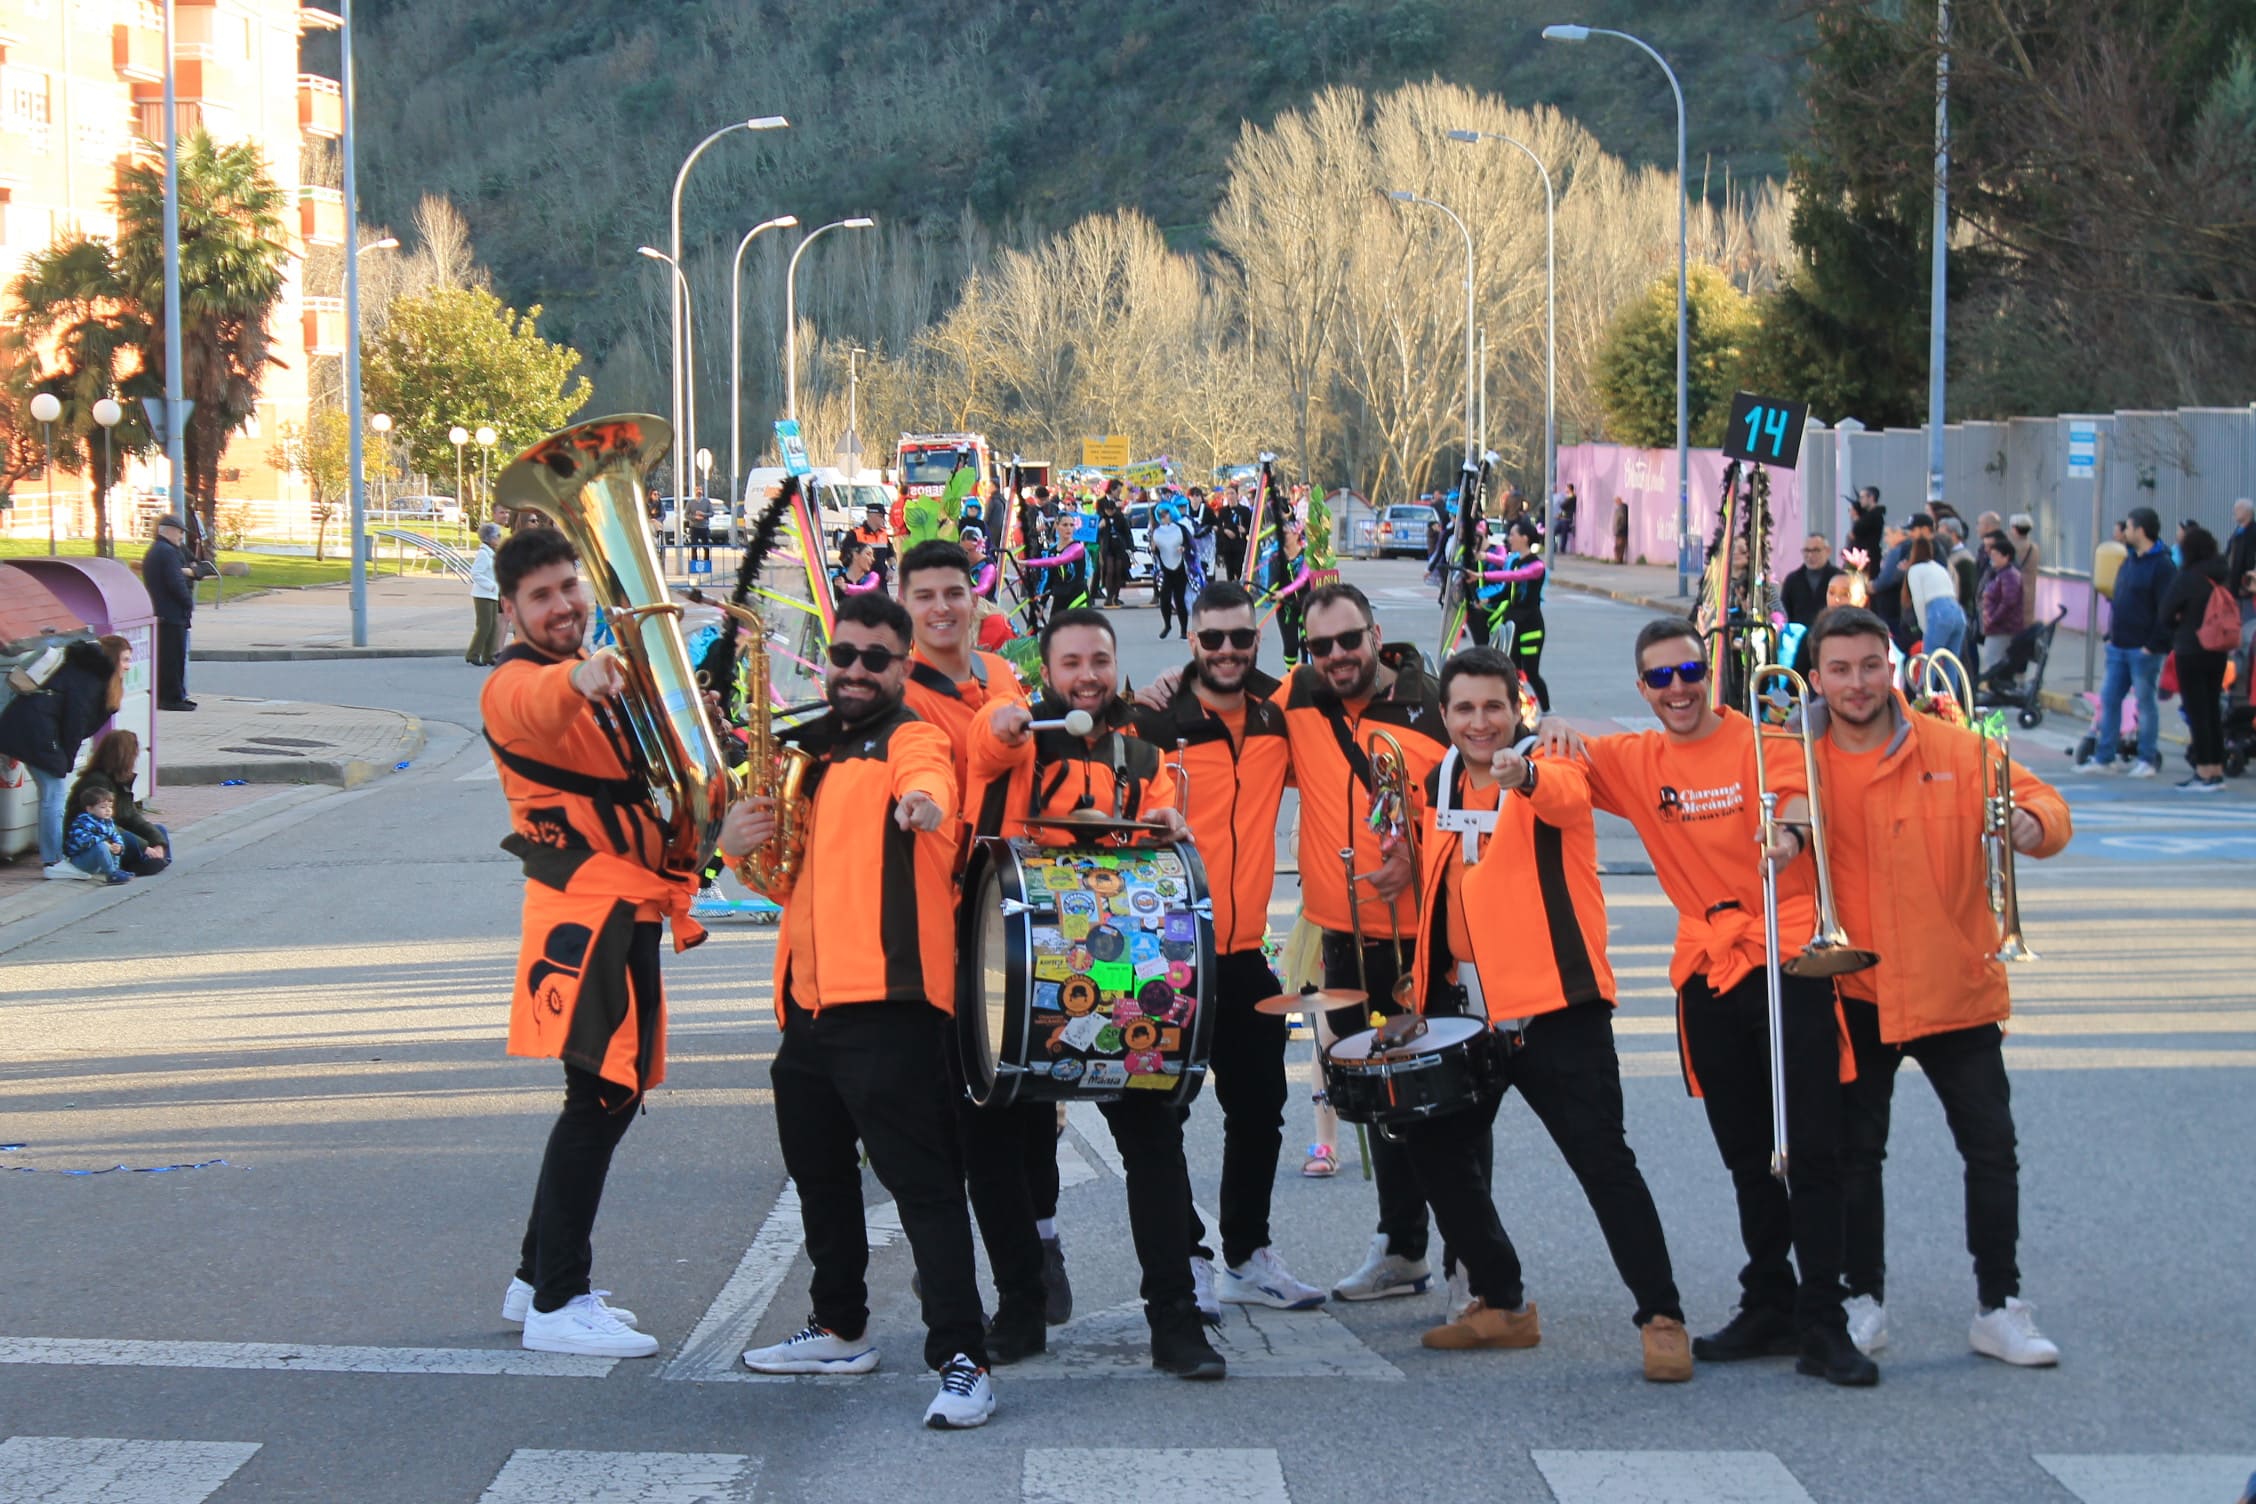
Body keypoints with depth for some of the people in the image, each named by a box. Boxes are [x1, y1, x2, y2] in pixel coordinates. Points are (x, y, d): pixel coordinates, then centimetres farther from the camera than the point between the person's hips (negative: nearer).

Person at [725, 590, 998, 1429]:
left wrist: (921, 801, -53)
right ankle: (840, 1331, 36)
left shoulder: (910, 739, -3)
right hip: (808, 1000, 9)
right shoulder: (808, 752, 20)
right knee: (818, 1170, 20)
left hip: (886, 998, -9)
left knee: (919, 1178, -13)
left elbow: (928, 778, -28)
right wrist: (741, 844, 4)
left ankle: (961, 1361, -15)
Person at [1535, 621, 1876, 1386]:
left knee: (1811, 1151, -9)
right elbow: (1560, 753, 15)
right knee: (1747, 1157, 14)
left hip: (1788, 963, -5)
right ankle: (1769, 1307, 25)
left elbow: (1796, 795, -21)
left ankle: (1822, 1327, -8)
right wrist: (1554, 729, -10)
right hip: (1709, 971, 5)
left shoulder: (1764, 739, -4)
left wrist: (1791, 834, -44)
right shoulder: (1637, 761, 10)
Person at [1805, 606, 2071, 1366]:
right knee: (1854, 1153, 7)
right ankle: (1863, 1302, 21)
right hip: (1853, 992, 1)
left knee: (1992, 1149, 0)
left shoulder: (1954, 750, -4)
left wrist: (2033, 824, -25)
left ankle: (2000, 1307, 10)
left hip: (1955, 985, -1)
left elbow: (2045, 802, -2)